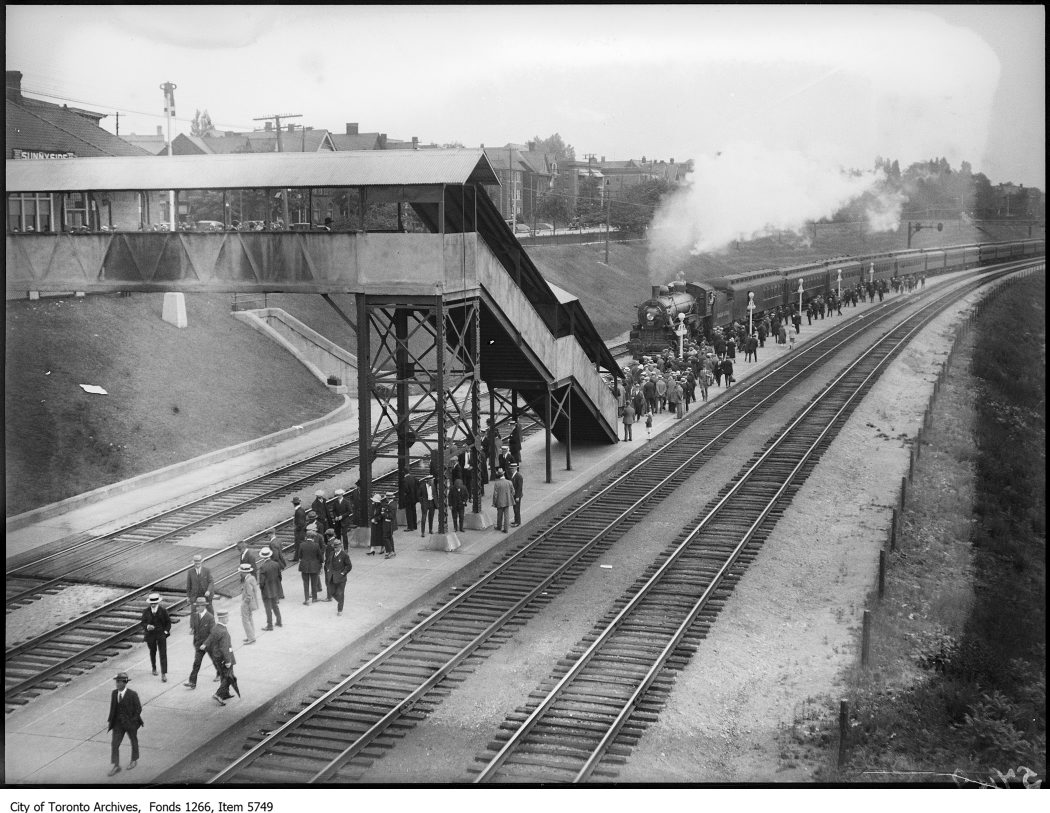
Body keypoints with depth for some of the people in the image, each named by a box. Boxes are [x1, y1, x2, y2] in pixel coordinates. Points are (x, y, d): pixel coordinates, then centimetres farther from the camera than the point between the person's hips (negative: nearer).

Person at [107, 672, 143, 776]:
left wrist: (132, 721, -18)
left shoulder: (132, 694, -20)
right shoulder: (114, 693, -6)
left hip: (131, 723, -3)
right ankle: (116, 766, 3)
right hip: (118, 724, 4)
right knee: (114, 744, -5)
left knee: (134, 741, 18)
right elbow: (112, 708, 6)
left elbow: (138, 709, -13)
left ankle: (134, 760, 40)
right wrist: (111, 721, 7)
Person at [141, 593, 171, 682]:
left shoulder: (163, 611, -7)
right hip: (150, 635, 2)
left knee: (163, 654, -9)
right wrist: (147, 626, -26)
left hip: (161, 635, -2)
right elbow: (143, 623, -4)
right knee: (152, 652, 20)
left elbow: (168, 622, 3)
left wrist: (166, 631, -8)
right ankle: (154, 668, 45)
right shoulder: (146, 612, -5)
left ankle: (164, 674, -13)